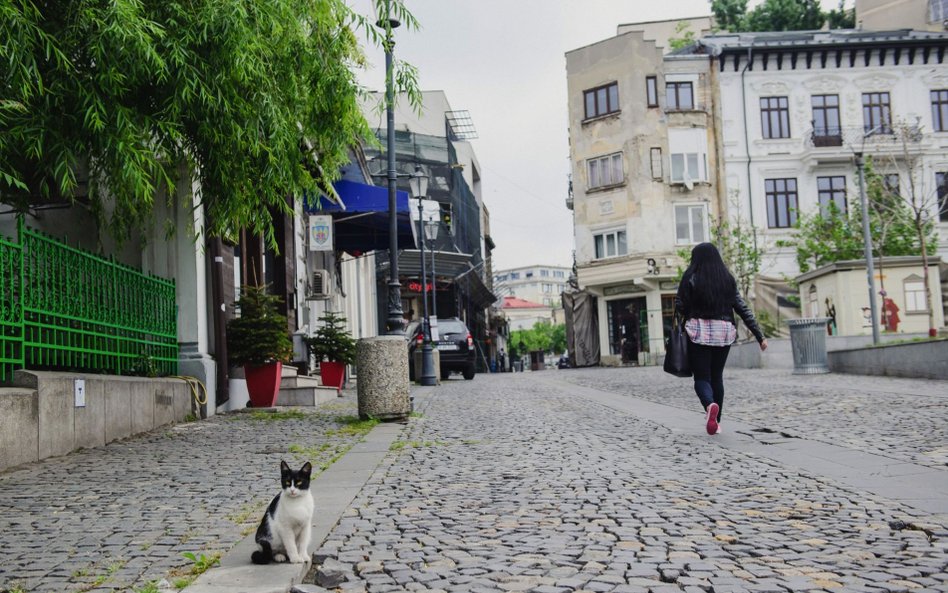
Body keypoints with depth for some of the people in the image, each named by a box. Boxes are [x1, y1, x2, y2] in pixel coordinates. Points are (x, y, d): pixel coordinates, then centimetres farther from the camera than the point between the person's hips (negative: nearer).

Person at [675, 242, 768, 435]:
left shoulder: (691, 278, -3)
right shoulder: (728, 279, 7)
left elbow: (680, 306, -7)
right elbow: (743, 309, 4)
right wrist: (759, 336, 6)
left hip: (698, 332, -3)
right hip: (724, 333, 3)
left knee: (701, 377, 0)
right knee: (717, 376, 16)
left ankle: (710, 405, -30)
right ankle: (716, 421, 17)